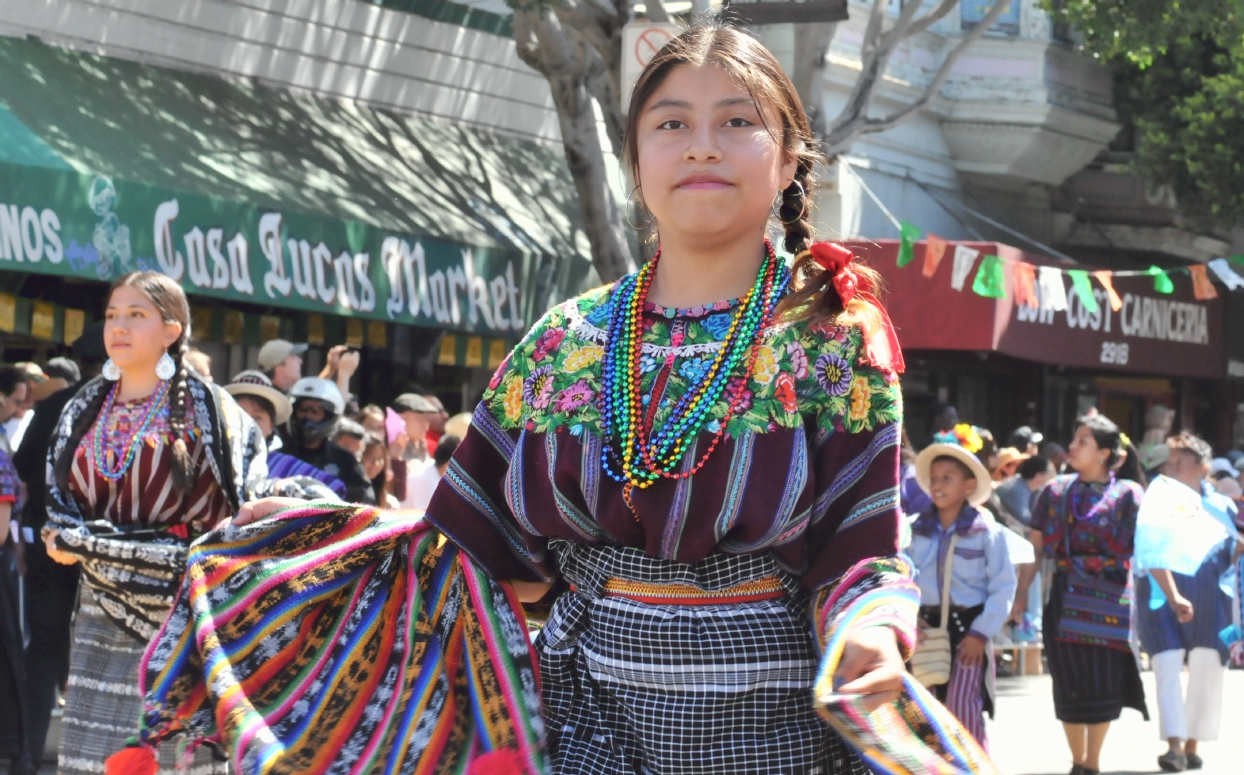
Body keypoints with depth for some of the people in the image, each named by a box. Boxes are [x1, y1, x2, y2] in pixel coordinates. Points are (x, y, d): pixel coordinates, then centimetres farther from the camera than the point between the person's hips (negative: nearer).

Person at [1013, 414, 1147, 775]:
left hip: (1110, 600, -2)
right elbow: (1034, 547, 7)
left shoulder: (1126, 495, -1)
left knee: (1103, 686, 0)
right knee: (1070, 684, 4)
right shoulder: (1056, 491, 5)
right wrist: (1021, 596, 3)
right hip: (1065, 599, 2)